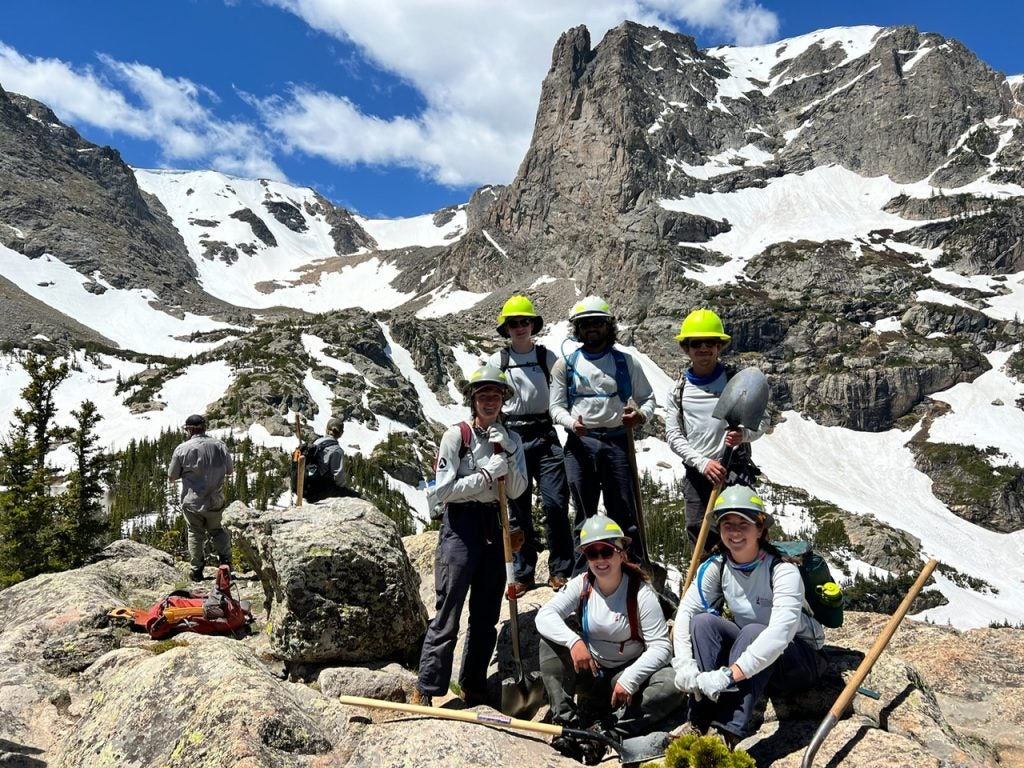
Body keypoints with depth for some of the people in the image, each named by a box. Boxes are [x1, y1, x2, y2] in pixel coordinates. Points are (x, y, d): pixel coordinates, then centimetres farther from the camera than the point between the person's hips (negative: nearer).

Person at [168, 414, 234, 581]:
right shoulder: (220, 446, -5)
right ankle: (226, 560, 11)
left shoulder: (182, 449, -14)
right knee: (216, 530, 22)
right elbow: (230, 470, 8)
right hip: (215, 501, 2)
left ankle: (197, 570, 19)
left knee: (196, 534, 14)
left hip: (192, 502, -2)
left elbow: (171, 477, -5)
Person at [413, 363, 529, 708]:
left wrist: (507, 455, -12)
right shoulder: (456, 436, -6)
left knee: (487, 614, 11)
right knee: (447, 613, -6)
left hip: (495, 525, 5)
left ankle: (473, 686, 25)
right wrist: (487, 474, -17)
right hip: (461, 524, -5)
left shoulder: (511, 440, 8)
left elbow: (516, 491, 1)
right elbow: (443, 490, -12)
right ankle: (426, 690, 4)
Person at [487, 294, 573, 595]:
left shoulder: (548, 357, 7)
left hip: (544, 435, 0)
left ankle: (560, 571, 7)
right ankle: (522, 573, 16)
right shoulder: (497, 361, 7)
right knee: (518, 508, 5)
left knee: (556, 503, -6)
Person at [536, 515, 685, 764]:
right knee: (550, 639, -20)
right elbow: (545, 615, -20)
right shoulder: (581, 585, -7)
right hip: (589, 674, 2)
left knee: (673, 684, -29)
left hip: (627, 676, -2)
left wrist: (629, 679, -32)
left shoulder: (640, 593, -15)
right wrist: (573, 641, -39)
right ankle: (566, 720, -21)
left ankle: (604, 731, -30)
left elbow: (660, 646, -20)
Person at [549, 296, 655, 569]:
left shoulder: (625, 361, 10)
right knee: (584, 513, 7)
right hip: (579, 443, 1)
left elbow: (648, 398, 14)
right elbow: (556, 407, 7)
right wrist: (571, 422, -14)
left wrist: (641, 415, -9)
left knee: (624, 512, 0)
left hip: (617, 442, 0)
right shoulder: (565, 364, 9)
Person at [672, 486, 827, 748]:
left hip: (801, 660, -5)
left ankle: (730, 732, -39)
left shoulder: (783, 570, -26)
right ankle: (702, 723, -25)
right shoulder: (716, 566, -10)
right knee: (703, 621, -22)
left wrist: (729, 675, -47)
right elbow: (686, 612, -16)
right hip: (749, 648, 5)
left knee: (753, 632, -36)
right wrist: (684, 664, -33)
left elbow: (780, 632, -40)